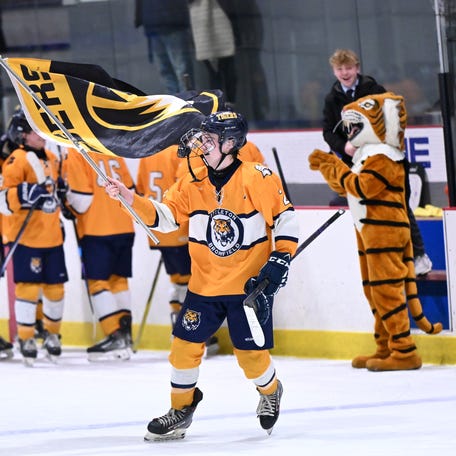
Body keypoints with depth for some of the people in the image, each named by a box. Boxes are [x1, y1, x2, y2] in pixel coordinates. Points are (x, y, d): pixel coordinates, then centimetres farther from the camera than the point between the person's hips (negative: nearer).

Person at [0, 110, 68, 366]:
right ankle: (27, 339, 3)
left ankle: (53, 334, 29)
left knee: (55, 287, 11)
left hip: (52, 237, 7)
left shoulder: (51, 159, 13)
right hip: (26, 238, -7)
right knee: (29, 287, -8)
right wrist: (25, 194, -32)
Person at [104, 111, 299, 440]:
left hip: (250, 284, -4)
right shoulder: (192, 184, 1)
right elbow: (163, 217, 1)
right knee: (185, 345, 0)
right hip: (205, 285, 4)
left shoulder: (258, 179, -12)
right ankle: (182, 408, 18)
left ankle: (271, 392, 30)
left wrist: (281, 259, -15)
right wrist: (129, 198, -13)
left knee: (251, 353, -2)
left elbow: (285, 216, -8)